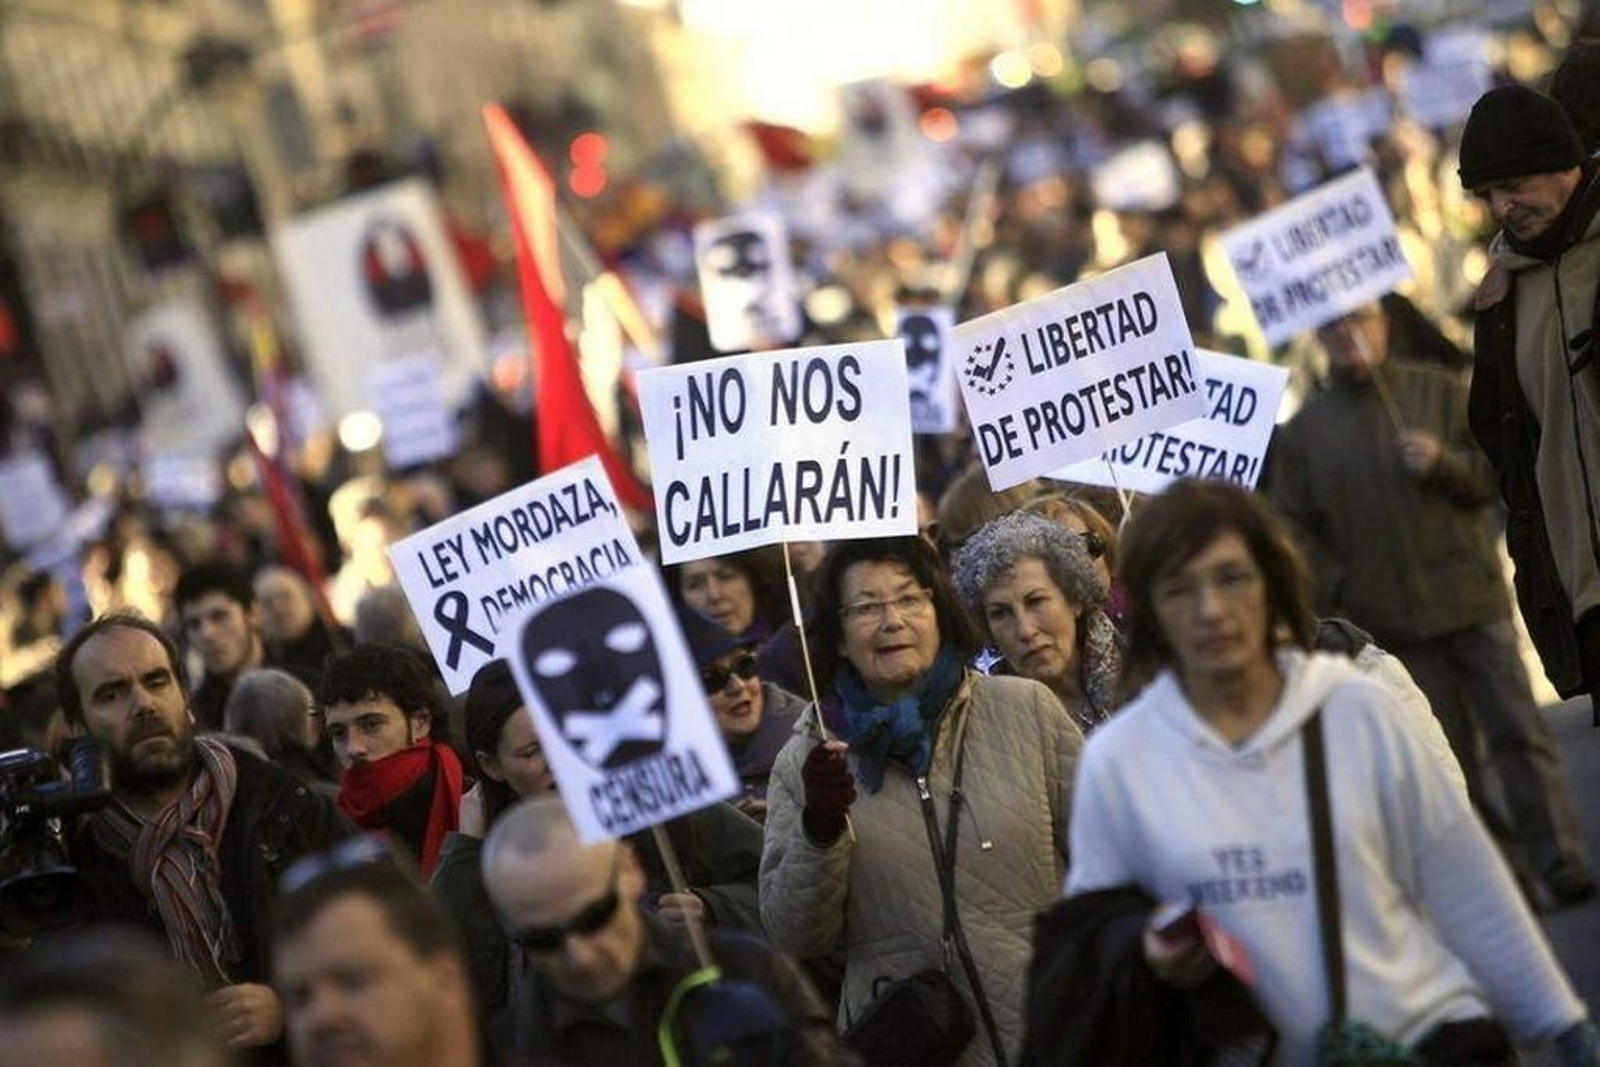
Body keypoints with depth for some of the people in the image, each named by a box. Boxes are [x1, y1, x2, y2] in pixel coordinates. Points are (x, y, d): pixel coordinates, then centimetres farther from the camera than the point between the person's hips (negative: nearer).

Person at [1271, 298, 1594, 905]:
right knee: (1450, 753, 6)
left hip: (1473, 602, -1)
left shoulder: (1440, 392, 5)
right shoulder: (1305, 429, 6)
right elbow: (1293, 525, 4)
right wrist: (1338, 590, -7)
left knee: (1517, 731, -5)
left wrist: (1445, 464, -15)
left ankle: (1560, 861, -2)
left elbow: (1495, 473, 4)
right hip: (1392, 622, 1)